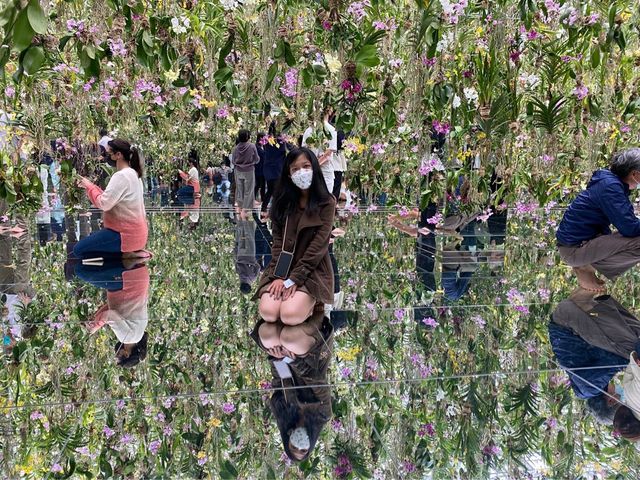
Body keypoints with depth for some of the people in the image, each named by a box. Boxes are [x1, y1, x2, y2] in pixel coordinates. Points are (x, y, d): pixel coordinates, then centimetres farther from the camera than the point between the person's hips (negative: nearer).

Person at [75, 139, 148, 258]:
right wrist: (92, 186, 5)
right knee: (90, 239, 26)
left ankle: (126, 253, -6)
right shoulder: (133, 173, 12)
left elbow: (104, 203, -22)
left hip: (126, 233, -10)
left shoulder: (121, 176, -19)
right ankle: (129, 251, 11)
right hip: (132, 230, 10)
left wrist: (89, 186, -8)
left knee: (79, 250, -6)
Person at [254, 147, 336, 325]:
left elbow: (318, 245, -14)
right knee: (268, 312, -21)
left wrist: (293, 280, -19)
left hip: (312, 270, -3)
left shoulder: (326, 203, -7)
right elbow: (278, 240, 0)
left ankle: (311, 301, 6)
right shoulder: (282, 201, 5)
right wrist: (279, 276, -14)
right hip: (283, 267, 3)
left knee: (290, 315, -25)